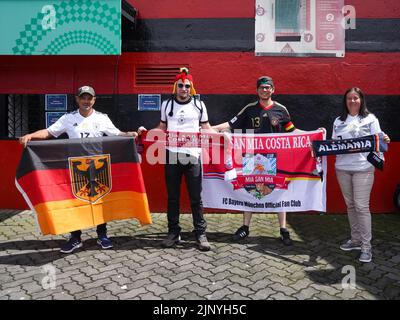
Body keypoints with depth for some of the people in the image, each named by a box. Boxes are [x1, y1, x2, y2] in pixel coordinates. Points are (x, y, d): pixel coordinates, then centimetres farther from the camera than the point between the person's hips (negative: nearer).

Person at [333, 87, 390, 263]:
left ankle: (366, 246, 3)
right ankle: (356, 239, 23)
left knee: (362, 206, -6)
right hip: (342, 168, 4)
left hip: (363, 168, -4)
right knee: (350, 205, 10)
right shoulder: (339, 121, 12)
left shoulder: (370, 119, 4)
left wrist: (384, 140, -21)